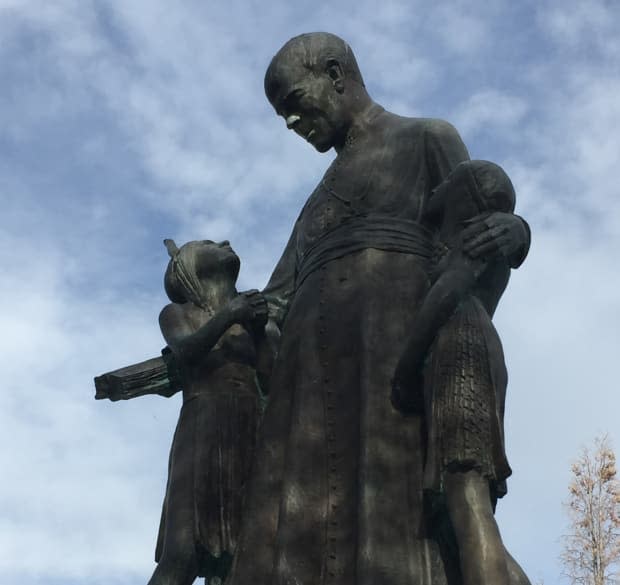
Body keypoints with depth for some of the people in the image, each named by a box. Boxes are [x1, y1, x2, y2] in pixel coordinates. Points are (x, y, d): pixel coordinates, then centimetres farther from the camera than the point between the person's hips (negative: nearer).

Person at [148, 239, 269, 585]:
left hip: (253, 439, 3)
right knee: (181, 557, -19)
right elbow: (187, 352, -2)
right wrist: (227, 316, -17)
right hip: (203, 429, -3)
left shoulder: (250, 313, 28)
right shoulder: (177, 313, 19)